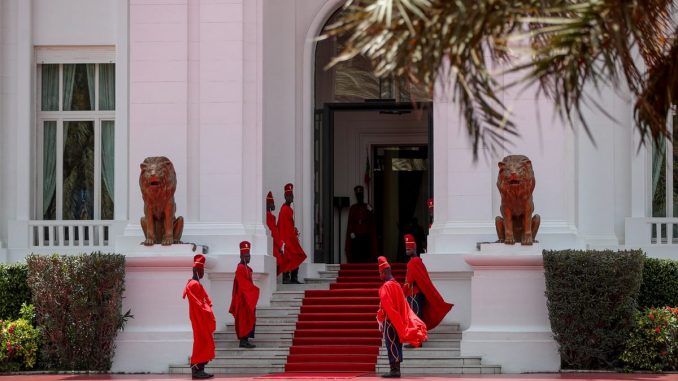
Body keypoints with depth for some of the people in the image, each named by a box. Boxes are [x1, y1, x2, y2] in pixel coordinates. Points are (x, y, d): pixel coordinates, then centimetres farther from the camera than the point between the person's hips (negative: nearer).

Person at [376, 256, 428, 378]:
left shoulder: (386, 287, -14)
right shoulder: (397, 285, 13)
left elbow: (385, 306, -20)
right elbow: (404, 305, 15)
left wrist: (380, 320, -14)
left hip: (389, 320, -9)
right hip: (399, 321, 9)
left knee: (391, 345, -7)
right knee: (397, 345, 10)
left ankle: (394, 370, -9)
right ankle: (396, 370, 12)